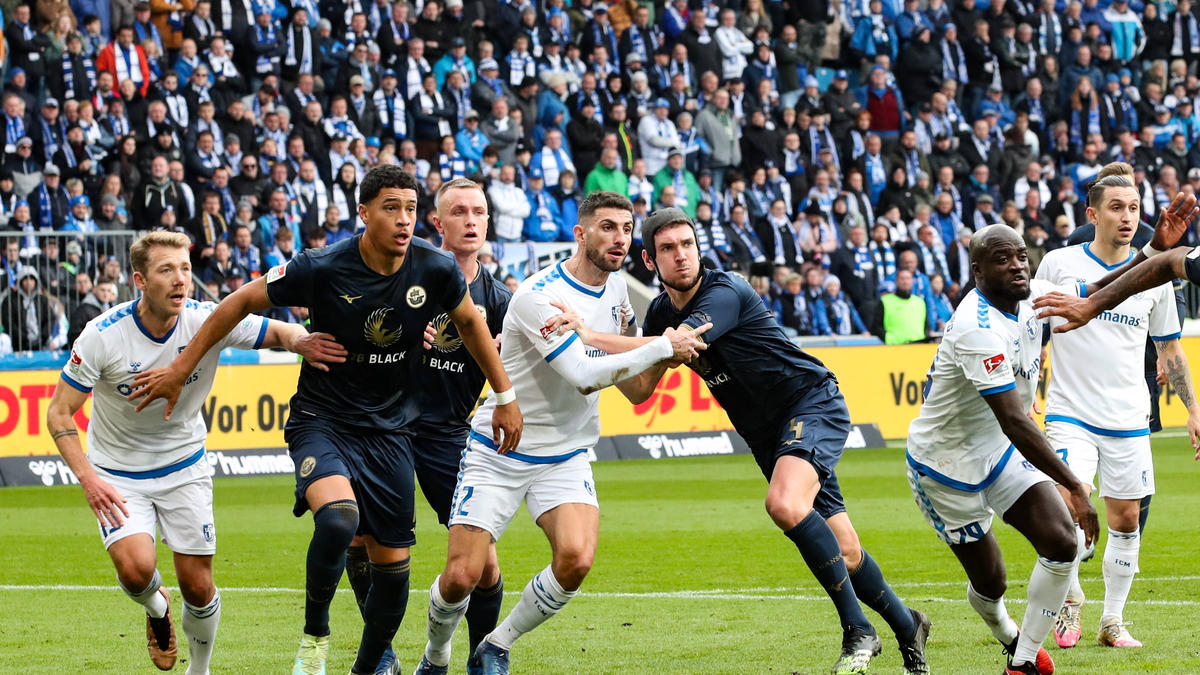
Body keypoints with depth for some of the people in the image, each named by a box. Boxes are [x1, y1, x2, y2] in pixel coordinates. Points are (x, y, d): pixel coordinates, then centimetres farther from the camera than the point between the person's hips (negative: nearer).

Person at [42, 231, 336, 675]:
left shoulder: (207, 321, -17)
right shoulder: (104, 335, -21)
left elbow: (276, 332, -4)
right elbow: (59, 413, -14)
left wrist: (300, 341, -30)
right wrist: (87, 477, -25)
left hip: (184, 468, 2)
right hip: (117, 473, -2)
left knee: (198, 586, 1)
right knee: (136, 567, -24)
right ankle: (155, 608, 13)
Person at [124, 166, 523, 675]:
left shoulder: (435, 270, -10)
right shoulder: (322, 269, -19)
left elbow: (470, 321, 12)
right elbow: (241, 303, -6)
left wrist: (506, 396, 17)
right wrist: (180, 370, -2)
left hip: (389, 429, 4)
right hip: (321, 420, -4)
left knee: (393, 567, 3)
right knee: (338, 518, -32)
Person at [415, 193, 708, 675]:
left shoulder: (617, 287, 4)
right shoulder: (539, 296, -20)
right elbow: (584, 375, -27)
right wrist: (663, 347, -22)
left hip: (565, 457, 5)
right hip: (497, 453, -5)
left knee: (577, 558, -22)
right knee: (462, 576, -11)